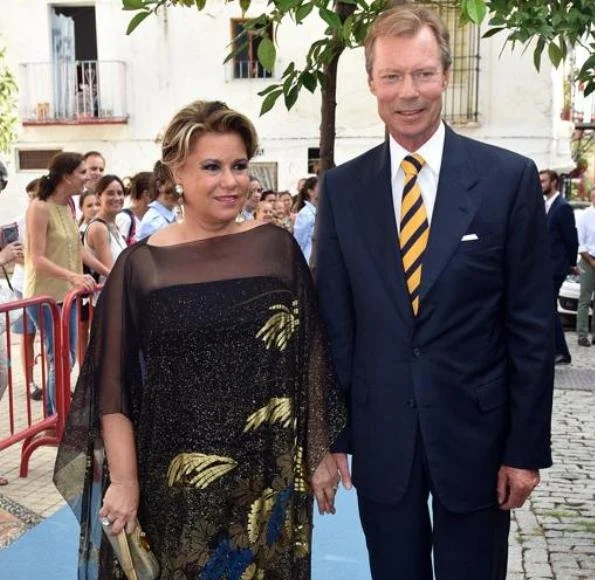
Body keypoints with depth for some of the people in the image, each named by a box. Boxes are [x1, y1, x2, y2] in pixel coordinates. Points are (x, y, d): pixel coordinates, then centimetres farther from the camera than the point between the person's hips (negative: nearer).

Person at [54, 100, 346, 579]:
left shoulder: (276, 247, -1)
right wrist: (124, 481, -6)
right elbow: (112, 383, -2)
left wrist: (321, 452, 4)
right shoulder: (142, 265, -4)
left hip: (271, 473, 1)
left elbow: (310, 359, 3)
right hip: (174, 480, -1)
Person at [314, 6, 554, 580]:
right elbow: (333, 323, 3)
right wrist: (329, 433, 2)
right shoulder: (342, 188, 0)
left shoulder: (509, 177, -6)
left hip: (475, 430, -1)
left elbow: (531, 324, -4)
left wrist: (527, 447, -4)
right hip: (379, 438, 2)